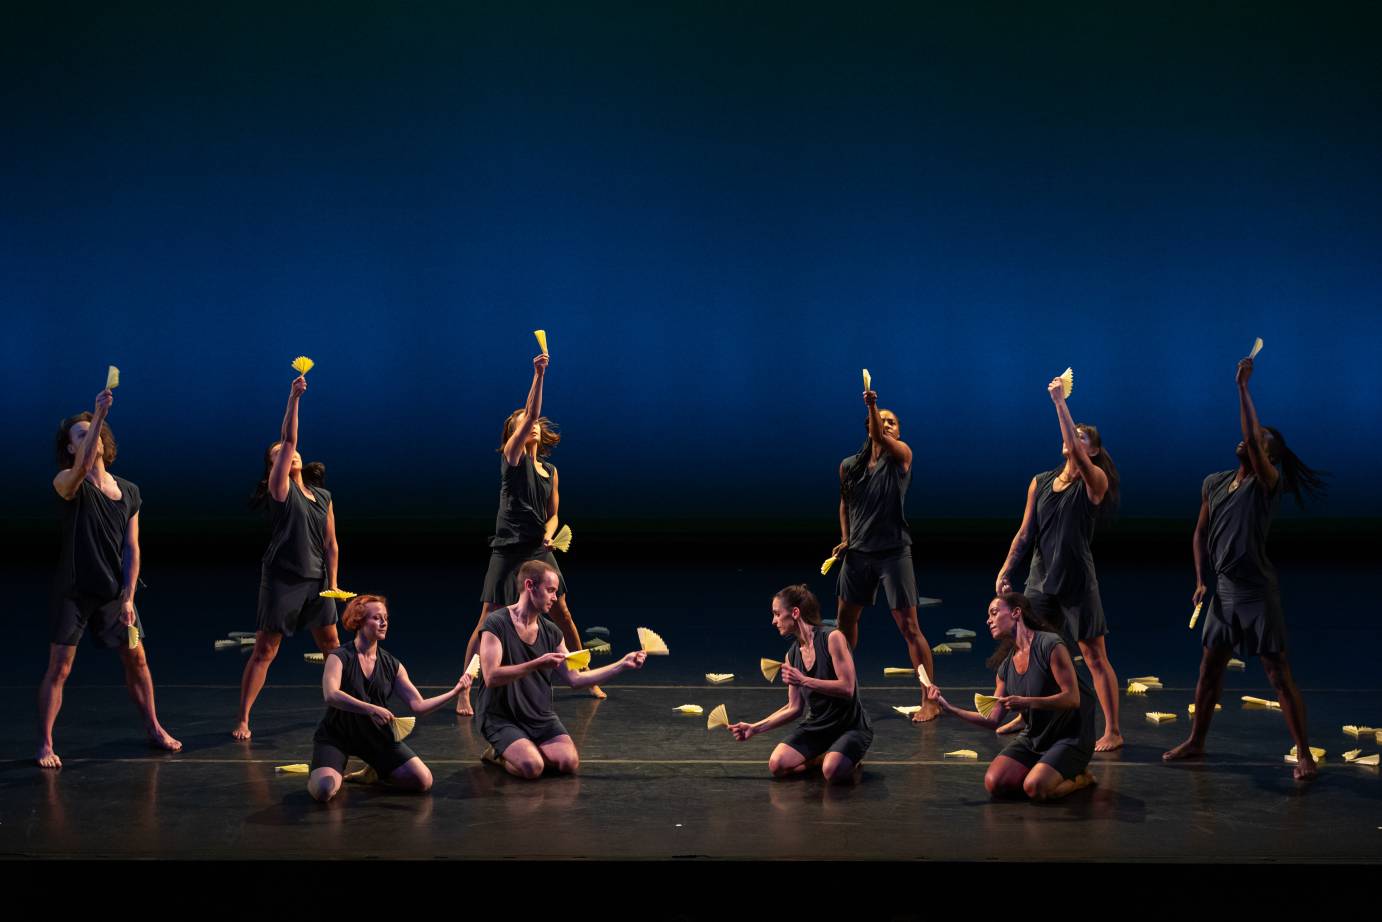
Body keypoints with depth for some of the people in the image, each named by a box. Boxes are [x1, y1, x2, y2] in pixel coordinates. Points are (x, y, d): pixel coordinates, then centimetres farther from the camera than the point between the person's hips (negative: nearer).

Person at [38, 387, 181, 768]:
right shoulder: (68, 483, -8)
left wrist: (128, 598, -3)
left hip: (115, 592, 4)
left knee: (136, 659, 9)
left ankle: (154, 729, 24)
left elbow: (132, 550, 5)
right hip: (74, 591, -4)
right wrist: (99, 415, -42)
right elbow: (82, 467, -34)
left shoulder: (129, 492, 5)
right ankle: (45, 743, 5)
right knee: (59, 668, -3)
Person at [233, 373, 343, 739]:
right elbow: (288, 439, -15)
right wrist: (293, 399, -22)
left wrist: (333, 582, 5)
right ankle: (242, 719, 1)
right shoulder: (280, 487, -3)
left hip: (316, 579, 5)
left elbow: (331, 544, 13)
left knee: (331, 646, 13)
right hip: (282, 578, -5)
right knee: (265, 650, -4)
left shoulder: (323, 496, 11)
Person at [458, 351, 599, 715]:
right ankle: (463, 692, -3)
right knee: (488, 621, -6)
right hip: (508, 550, -5)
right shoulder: (512, 456, -3)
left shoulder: (550, 470, 13)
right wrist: (538, 375, -23)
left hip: (540, 551, 5)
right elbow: (530, 414, -17)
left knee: (563, 616, 10)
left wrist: (549, 533, -4)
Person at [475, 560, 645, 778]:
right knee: (531, 767, -29)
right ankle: (499, 754, 5)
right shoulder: (496, 624, -12)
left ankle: (524, 751, 11)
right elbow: (491, 677, -22)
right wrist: (536, 665, -32)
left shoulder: (551, 632, 8)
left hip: (541, 717, 5)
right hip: (501, 718, -5)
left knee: (569, 763, -19)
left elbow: (575, 679, 8)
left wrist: (623, 664, 3)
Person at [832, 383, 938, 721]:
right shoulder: (849, 465, 6)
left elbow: (882, 439, -27)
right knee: (845, 617, 14)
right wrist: (845, 538, 8)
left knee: (908, 625, -8)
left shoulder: (901, 455, -6)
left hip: (893, 551, -5)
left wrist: (872, 404, -41)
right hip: (858, 552, 5)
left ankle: (930, 701, -5)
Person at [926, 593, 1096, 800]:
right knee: (994, 783, -13)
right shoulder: (1005, 668, 6)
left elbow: (1073, 698, -20)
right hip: (1033, 738, 7)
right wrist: (949, 708, -4)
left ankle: (1079, 778, 2)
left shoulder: (1050, 645, -15)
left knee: (1035, 788, -28)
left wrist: (1026, 702, -30)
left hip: (1070, 738, -7)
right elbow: (993, 720, 6)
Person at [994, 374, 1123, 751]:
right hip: (1040, 578, 6)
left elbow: (1075, 452, -28)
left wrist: (1059, 402, -28)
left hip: (1077, 581, -6)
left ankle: (1113, 731, 2)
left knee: (1095, 657, -3)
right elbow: (1026, 532, 10)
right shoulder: (1040, 482, 8)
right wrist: (1005, 569, 3)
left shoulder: (1095, 482, -8)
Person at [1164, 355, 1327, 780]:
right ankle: (1196, 741, 27)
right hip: (1222, 590, 6)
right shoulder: (1214, 483, 8)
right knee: (1209, 668, 14)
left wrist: (1242, 386, -24)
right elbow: (1200, 534, 15)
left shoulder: (1266, 484, -11)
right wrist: (1202, 581, 6)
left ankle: (1304, 754, 0)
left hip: (1257, 591, -6)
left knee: (1279, 673, -5)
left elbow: (1252, 435, -27)